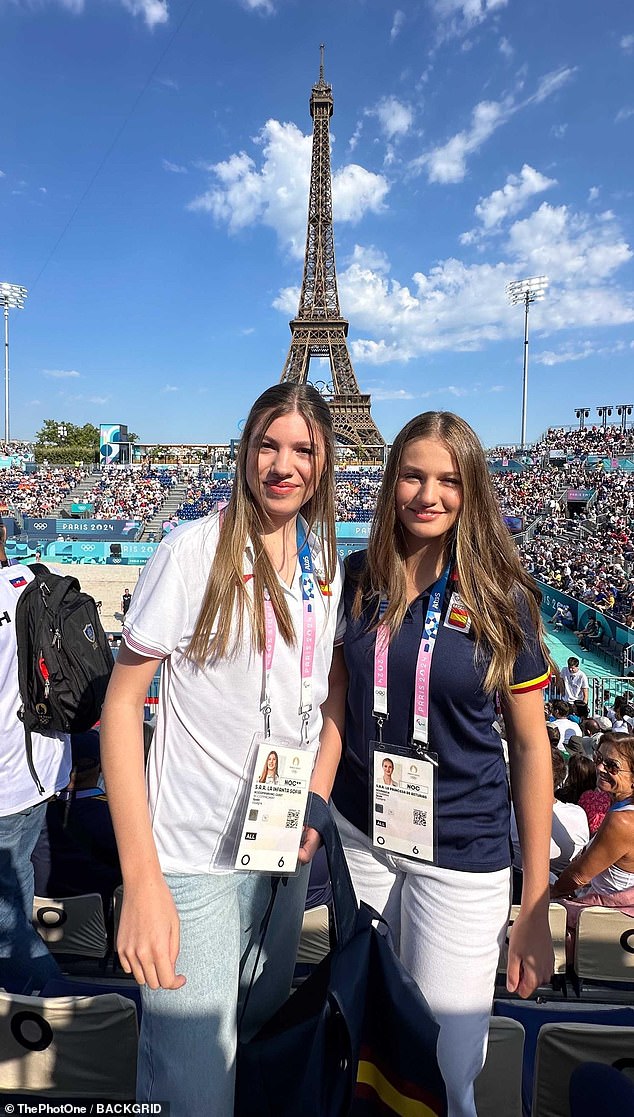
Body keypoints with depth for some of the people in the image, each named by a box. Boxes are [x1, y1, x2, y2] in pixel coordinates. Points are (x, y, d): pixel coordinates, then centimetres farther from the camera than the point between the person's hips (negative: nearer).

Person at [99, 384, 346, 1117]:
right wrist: (141, 880, -20)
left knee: (264, 1022, 28)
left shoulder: (326, 566, 0)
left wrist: (319, 798, -3)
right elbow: (121, 703, -16)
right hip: (196, 858, -6)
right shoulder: (195, 550, -17)